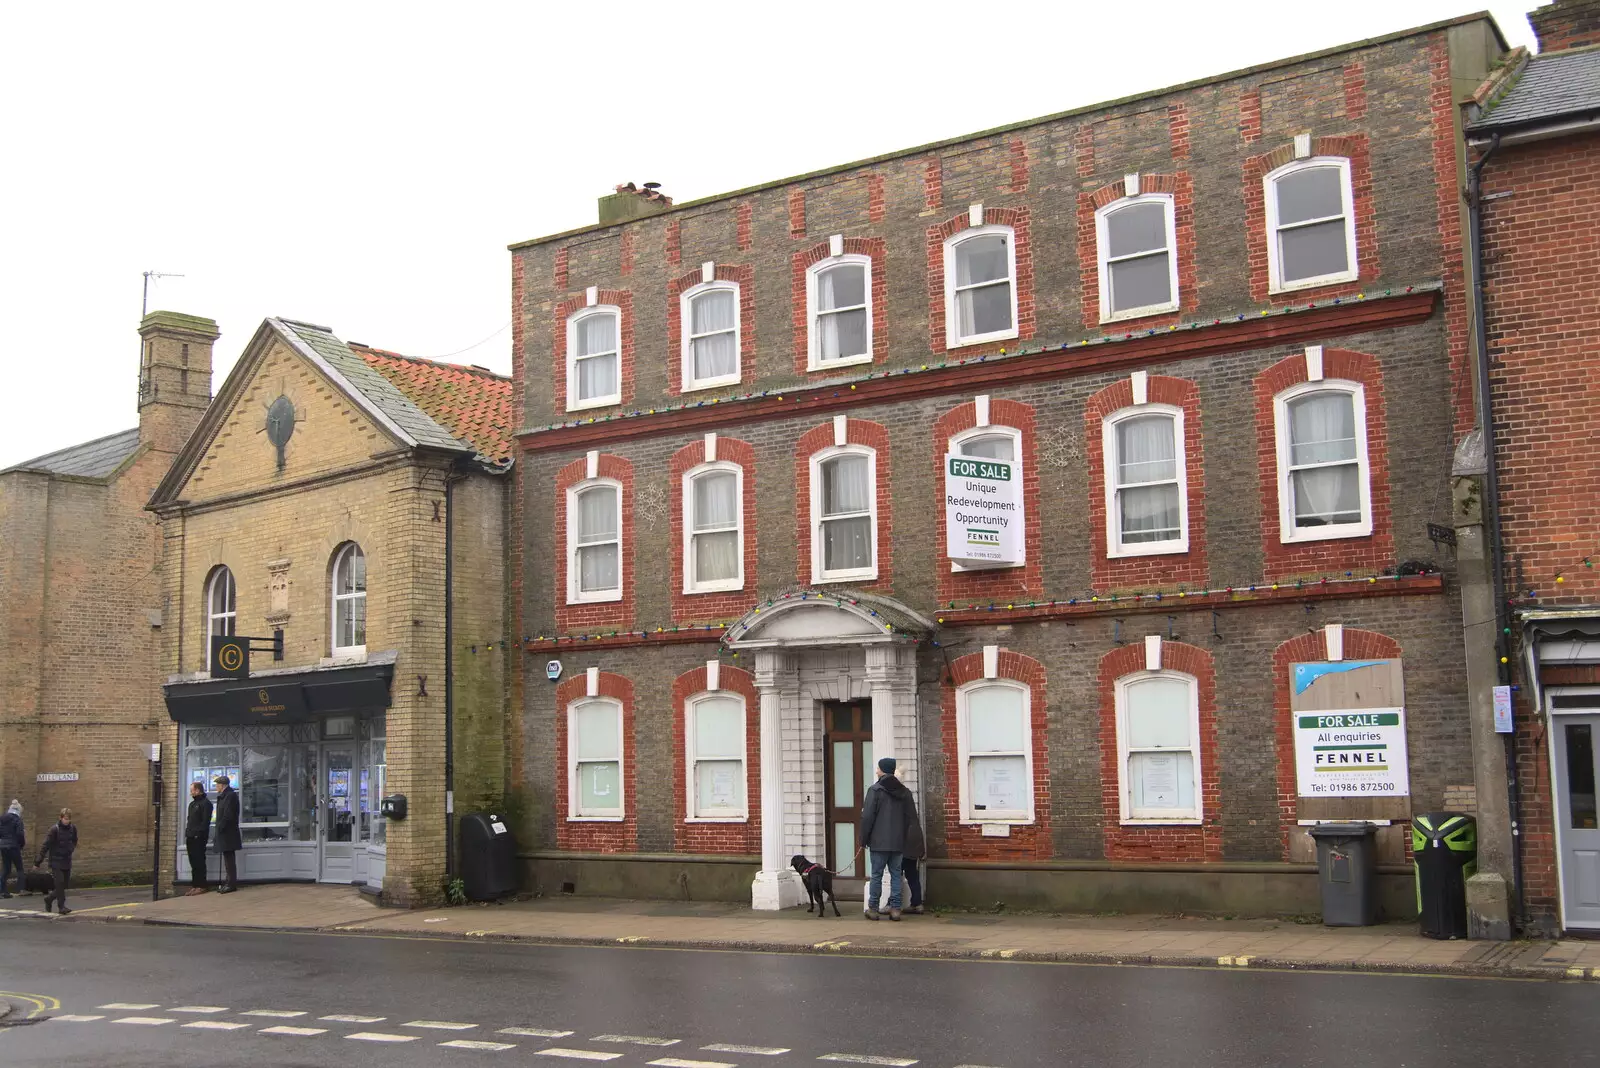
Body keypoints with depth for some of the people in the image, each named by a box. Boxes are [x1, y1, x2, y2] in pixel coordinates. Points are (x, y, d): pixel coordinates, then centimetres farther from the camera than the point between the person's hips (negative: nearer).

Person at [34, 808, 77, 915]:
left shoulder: (72, 829, 3)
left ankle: (49, 898, 31)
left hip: (67, 862, 5)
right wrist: (38, 861, -13)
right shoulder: (55, 829, -12)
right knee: (60, 883, -13)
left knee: (64, 884, 8)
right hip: (56, 862, -5)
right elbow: (46, 845, -12)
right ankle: (62, 906, -8)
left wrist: (70, 849, 6)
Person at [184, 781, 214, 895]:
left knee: (199, 862, -8)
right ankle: (194, 884, 15)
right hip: (191, 838, 9)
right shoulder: (192, 803, 21)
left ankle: (201, 886, -6)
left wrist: (199, 833, -21)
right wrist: (187, 834, 14)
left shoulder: (206, 803, -9)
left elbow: (205, 821, -16)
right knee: (193, 862, 11)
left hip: (199, 838, -9)